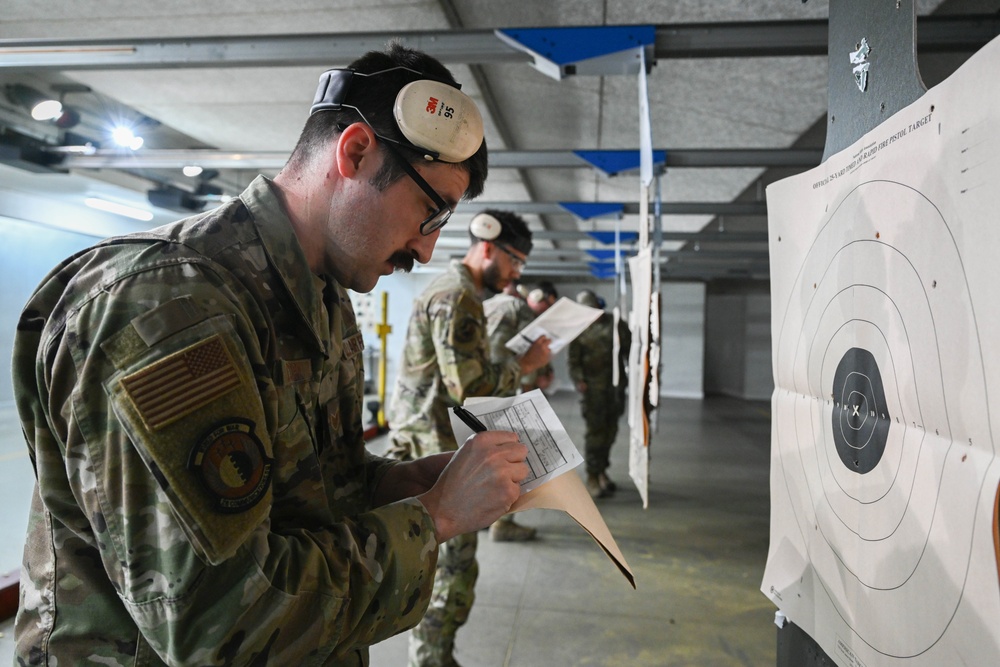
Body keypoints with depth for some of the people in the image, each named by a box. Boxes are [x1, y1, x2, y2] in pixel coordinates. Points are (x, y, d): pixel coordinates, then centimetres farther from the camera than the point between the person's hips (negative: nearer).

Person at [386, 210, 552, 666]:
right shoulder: (456, 296, -17)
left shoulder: (457, 292, 16)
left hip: (440, 447, 11)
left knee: (444, 563, 20)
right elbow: (468, 384, -24)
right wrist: (524, 365, -12)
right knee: (453, 569, -1)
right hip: (437, 451, -11)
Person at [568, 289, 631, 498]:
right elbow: (573, 360, -1)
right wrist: (579, 380, -15)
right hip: (593, 387, -3)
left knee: (610, 431, 10)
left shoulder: (615, 323, 9)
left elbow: (629, 347, 11)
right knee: (595, 432, -4)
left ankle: (602, 471, 25)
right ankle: (592, 477, 4)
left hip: (616, 385, 4)